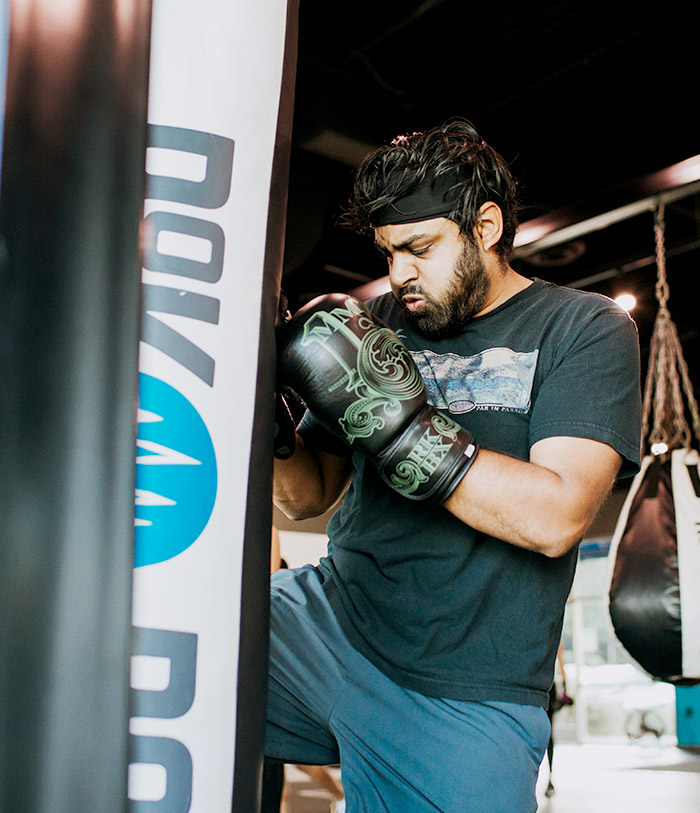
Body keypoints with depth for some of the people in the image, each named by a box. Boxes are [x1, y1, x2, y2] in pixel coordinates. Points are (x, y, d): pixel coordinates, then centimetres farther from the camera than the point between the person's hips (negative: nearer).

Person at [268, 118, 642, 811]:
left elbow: (556, 517, -16)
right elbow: (310, 493, 11)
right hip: (328, 619, 3)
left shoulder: (586, 329, -2)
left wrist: (394, 418, -23)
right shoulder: (378, 324, 8)